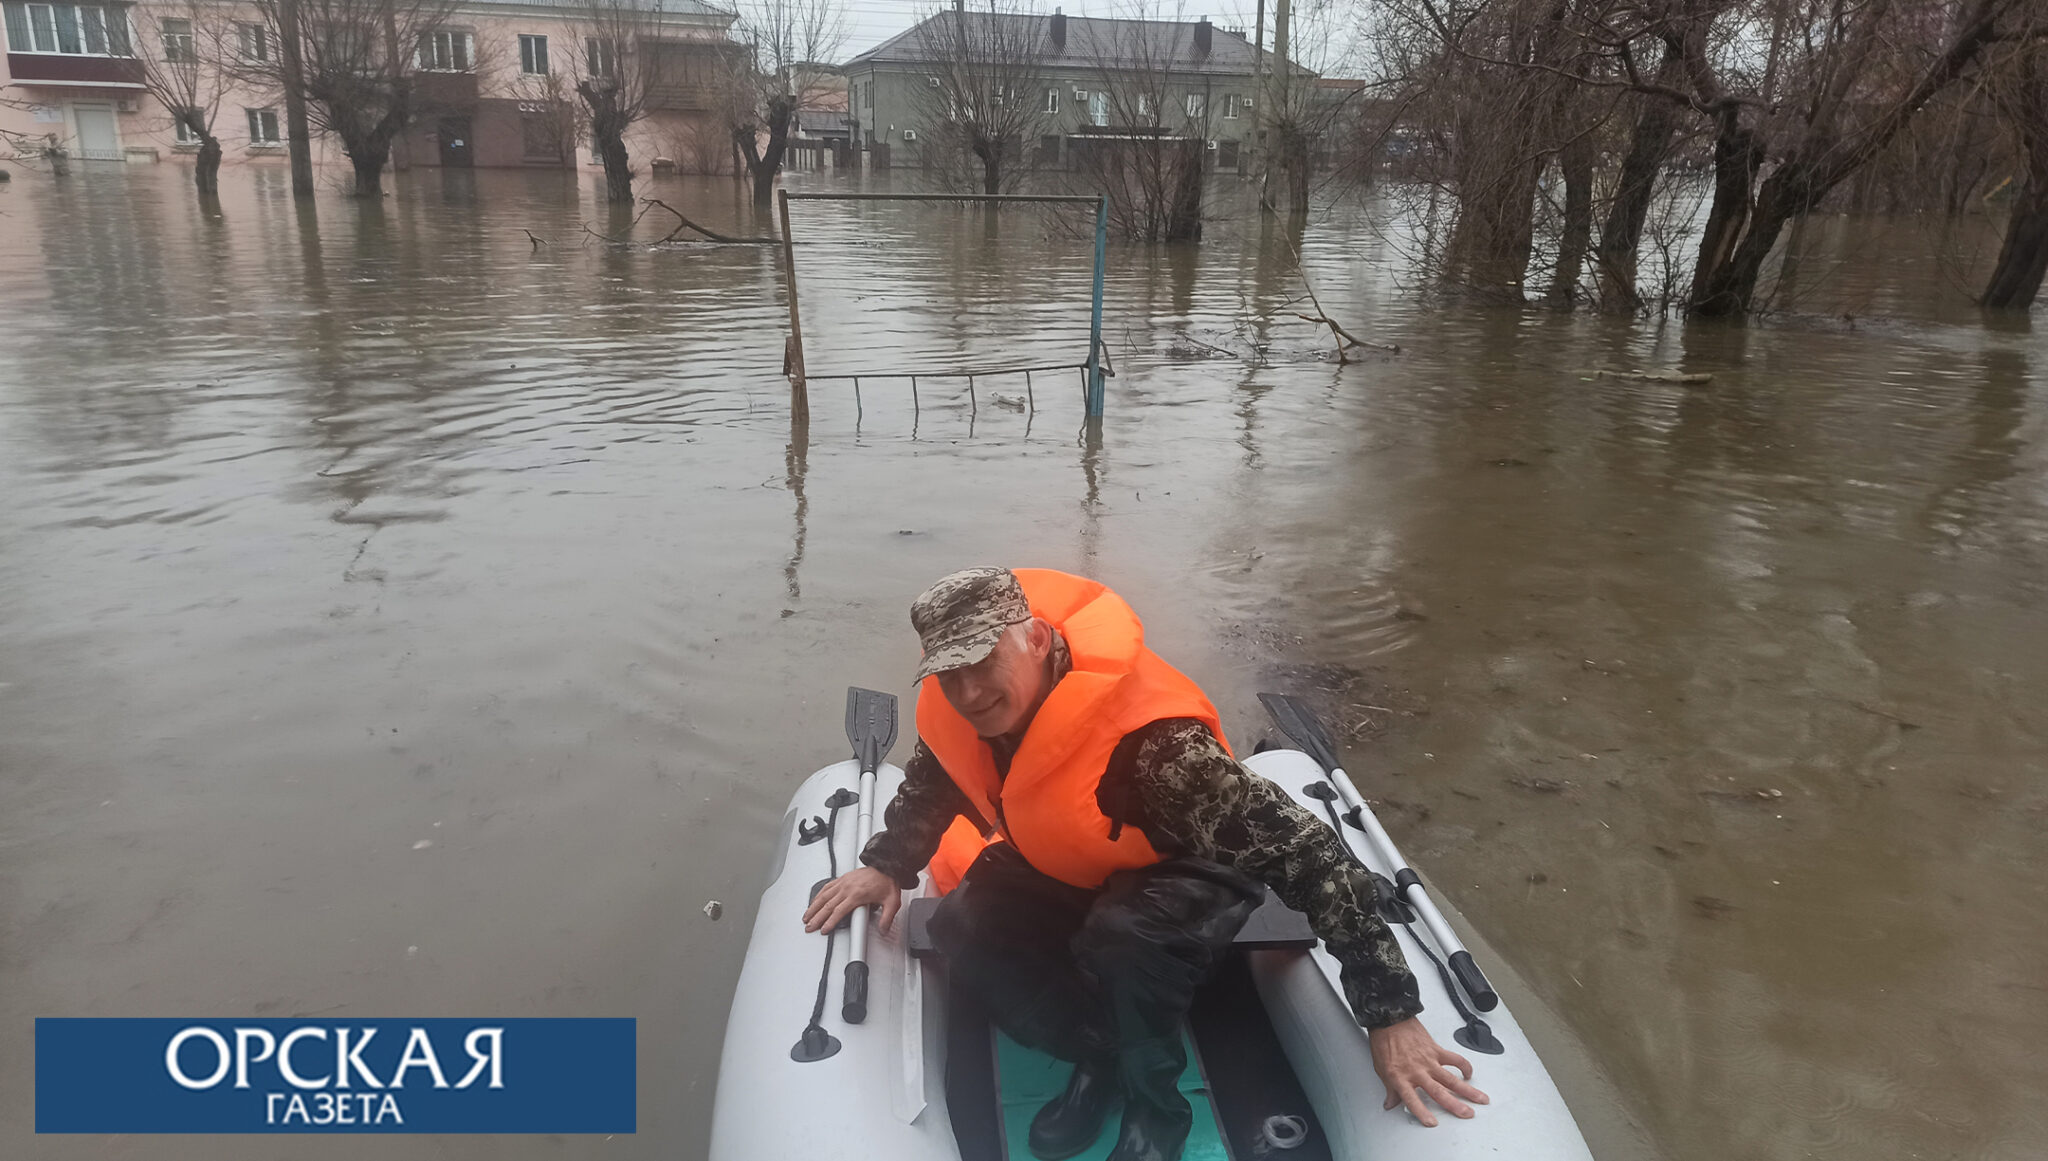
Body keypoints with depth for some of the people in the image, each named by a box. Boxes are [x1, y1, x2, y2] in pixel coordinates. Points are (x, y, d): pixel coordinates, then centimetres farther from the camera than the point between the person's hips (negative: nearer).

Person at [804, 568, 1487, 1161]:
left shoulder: (1149, 742, -42)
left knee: (1122, 937, -38)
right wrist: (887, 866, -7)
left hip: (1187, 871, -6)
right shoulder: (954, 709, -20)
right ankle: (1096, 1058, 4)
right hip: (1062, 868, 6)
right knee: (963, 930, -18)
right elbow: (932, 782, 7)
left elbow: (1300, 847, -41)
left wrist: (1389, 1015, -40)